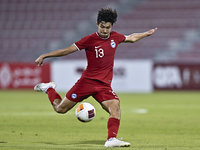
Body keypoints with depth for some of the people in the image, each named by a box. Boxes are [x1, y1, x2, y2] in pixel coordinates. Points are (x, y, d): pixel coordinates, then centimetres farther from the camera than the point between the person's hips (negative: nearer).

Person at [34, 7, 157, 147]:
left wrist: (147, 33, 32)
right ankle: (49, 88, 33)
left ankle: (111, 139, -26)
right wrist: (44, 56, -8)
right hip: (87, 81, -3)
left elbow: (132, 38, 27)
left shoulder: (115, 37, 4)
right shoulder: (90, 40, -10)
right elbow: (67, 50, -6)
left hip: (104, 85, 3)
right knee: (60, 108, 4)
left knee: (115, 107, -23)